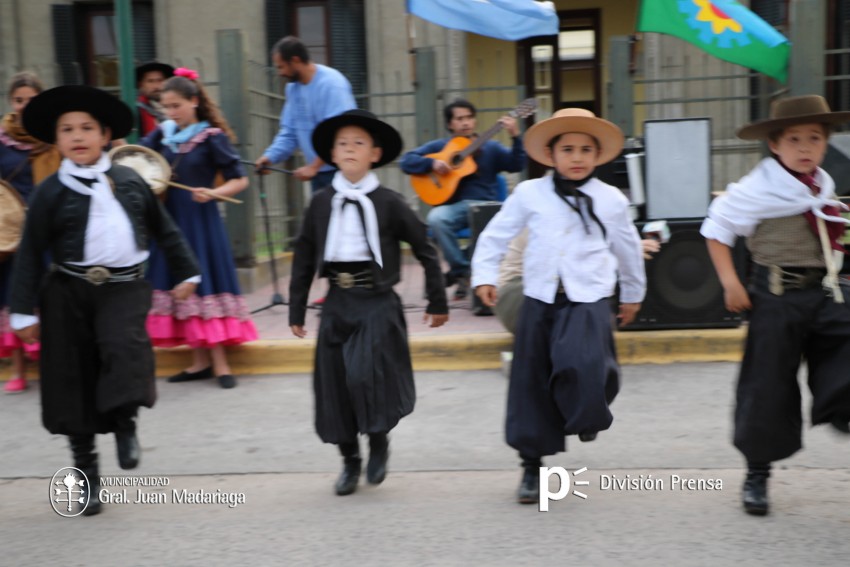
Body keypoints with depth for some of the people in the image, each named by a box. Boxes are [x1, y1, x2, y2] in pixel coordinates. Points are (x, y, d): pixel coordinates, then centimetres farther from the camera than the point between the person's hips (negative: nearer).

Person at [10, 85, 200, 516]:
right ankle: (86, 475, 20)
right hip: (68, 291, 0)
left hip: (124, 287, 1)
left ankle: (125, 424, -1)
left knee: (123, 348, -28)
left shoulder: (130, 181, 6)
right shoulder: (50, 192, -1)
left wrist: (187, 272, 17)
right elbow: (30, 253, 0)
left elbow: (164, 230, 17)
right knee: (74, 381, 5)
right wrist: (24, 310, -3)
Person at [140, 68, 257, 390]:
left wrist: (212, 193, -22)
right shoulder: (162, 134, 7)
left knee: (205, 284, -4)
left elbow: (239, 181, -7)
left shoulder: (212, 137, -7)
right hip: (170, 220, 6)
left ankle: (219, 361, 3)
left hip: (200, 222, -6)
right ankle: (200, 361, 16)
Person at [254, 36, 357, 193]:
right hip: (318, 170, 7)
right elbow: (289, 132, 11)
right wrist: (270, 156, -5)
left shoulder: (331, 83, -16)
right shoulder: (293, 87, 8)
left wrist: (313, 166, -23)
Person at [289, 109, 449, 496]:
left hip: (377, 301, -3)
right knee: (334, 381, 6)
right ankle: (349, 459, 25)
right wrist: (296, 310, 10)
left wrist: (437, 301, 5)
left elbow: (425, 249, 3)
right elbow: (303, 257, 11)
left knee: (369, 374, -15)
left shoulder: (388, 202, -3)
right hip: (337, 301, 4)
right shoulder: (321, 203, 6)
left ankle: (379, 443, 14)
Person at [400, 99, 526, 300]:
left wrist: (515, 137, -14)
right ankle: (462, 269, -16)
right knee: (436, 218, -33)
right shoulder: (439, 146, 15)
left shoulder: (490, 147, 15)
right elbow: (407, 161, 9)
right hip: (455, 205, 0)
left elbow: (516, 166, 1)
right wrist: (432, 163, -9)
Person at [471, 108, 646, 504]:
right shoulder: (529, 194, 2)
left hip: (589, 300, -1)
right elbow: (496, 234, 9)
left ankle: (589, 416, 11)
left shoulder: (612, 200, 4)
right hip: (540, 299, 2)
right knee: (531, 384, 5)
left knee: (584, 367, -26)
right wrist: (485, 275, -1)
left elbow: (628, 248, 18)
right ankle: (532, 465, 22)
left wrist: (633, 295, 27)